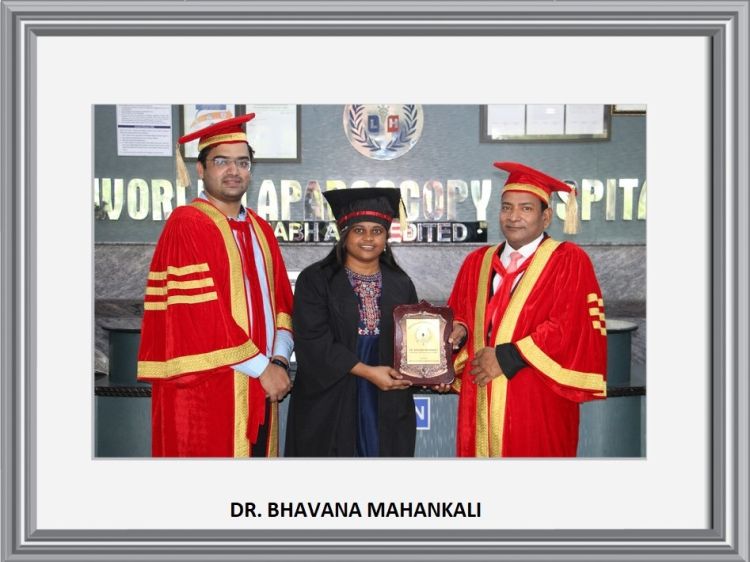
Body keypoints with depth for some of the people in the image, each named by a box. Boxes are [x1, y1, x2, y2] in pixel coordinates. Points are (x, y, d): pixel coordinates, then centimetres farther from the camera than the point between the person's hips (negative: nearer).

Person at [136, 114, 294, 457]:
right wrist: (262, 367, -13)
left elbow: (282, 302, 12)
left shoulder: (260, 229, 13)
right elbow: (200, 316, -17)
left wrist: (280, 360, -5)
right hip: (205, 391, -7)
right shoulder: (186, 225, -10)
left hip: (260, 389, 7)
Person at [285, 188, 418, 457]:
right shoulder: (315, 279, -2)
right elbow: (313, 341, -11)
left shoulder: (401, 285, 10)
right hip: (330, 407, -3)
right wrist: (366, 371, -17)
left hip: (388, 408, 3)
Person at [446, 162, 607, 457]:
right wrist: (458, 330, -7)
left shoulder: (569, 261, -5)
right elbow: (458, 313, 17)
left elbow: (571, 327, -14)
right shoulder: (477, 262, 11)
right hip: (480, 404, 4)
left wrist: (507, 358, -15)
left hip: (536, 405, -4)